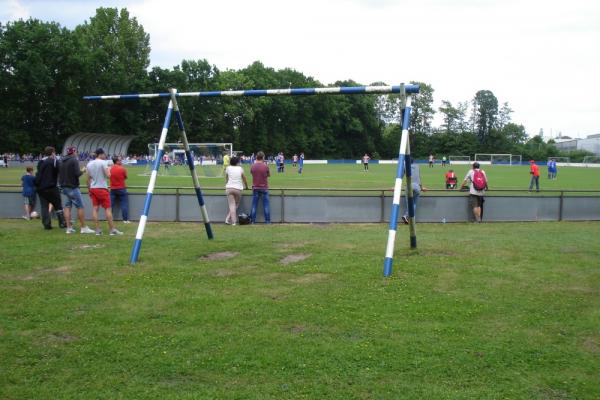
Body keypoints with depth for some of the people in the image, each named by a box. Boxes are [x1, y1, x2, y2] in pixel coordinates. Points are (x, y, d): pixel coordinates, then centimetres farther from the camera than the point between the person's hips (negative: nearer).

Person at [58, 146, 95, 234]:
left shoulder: (62, 162, 12)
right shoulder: (74, 160, -11)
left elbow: (59, 174, 16)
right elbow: (77, 173, -19)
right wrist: (82, 171, -1)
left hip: (64, 187, 8)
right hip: (72, 187, -8)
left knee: (67, 206, 10)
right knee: (80, 207, -2)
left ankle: (69, 228, 8)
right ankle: (84, 227, -1)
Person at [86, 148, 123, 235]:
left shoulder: (89, 164, 11)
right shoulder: (103, 163, -8)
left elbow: (88, 179, 14)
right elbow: (108, 176, -14)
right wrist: (108, 170, 6)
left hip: (93, 188, 6)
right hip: (102, 188, -6)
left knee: (95, 208, 5)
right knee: (108, 208, -2)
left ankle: (97, 229, 4)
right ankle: (112, 229, -2)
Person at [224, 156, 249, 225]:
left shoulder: (228, 168, 7)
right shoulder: (240, 169, 6)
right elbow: (244, 179, 15)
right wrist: (246, 186, 30)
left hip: (229, 188, 1)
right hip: (238, 189, 0)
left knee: (232, 206, -2)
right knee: (235, 205, 10)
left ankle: (233, 221, -9)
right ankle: (228, 219, 4)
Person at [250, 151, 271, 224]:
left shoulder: (253, 166, -3)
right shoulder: (265, 166, -11)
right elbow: (269, 175, 4)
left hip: (255, 188, 2)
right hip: (264, 188, -2)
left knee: (254, 205, 7)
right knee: (266, 205, 4)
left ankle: (253, 220, 7)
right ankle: (267, 220, 4)